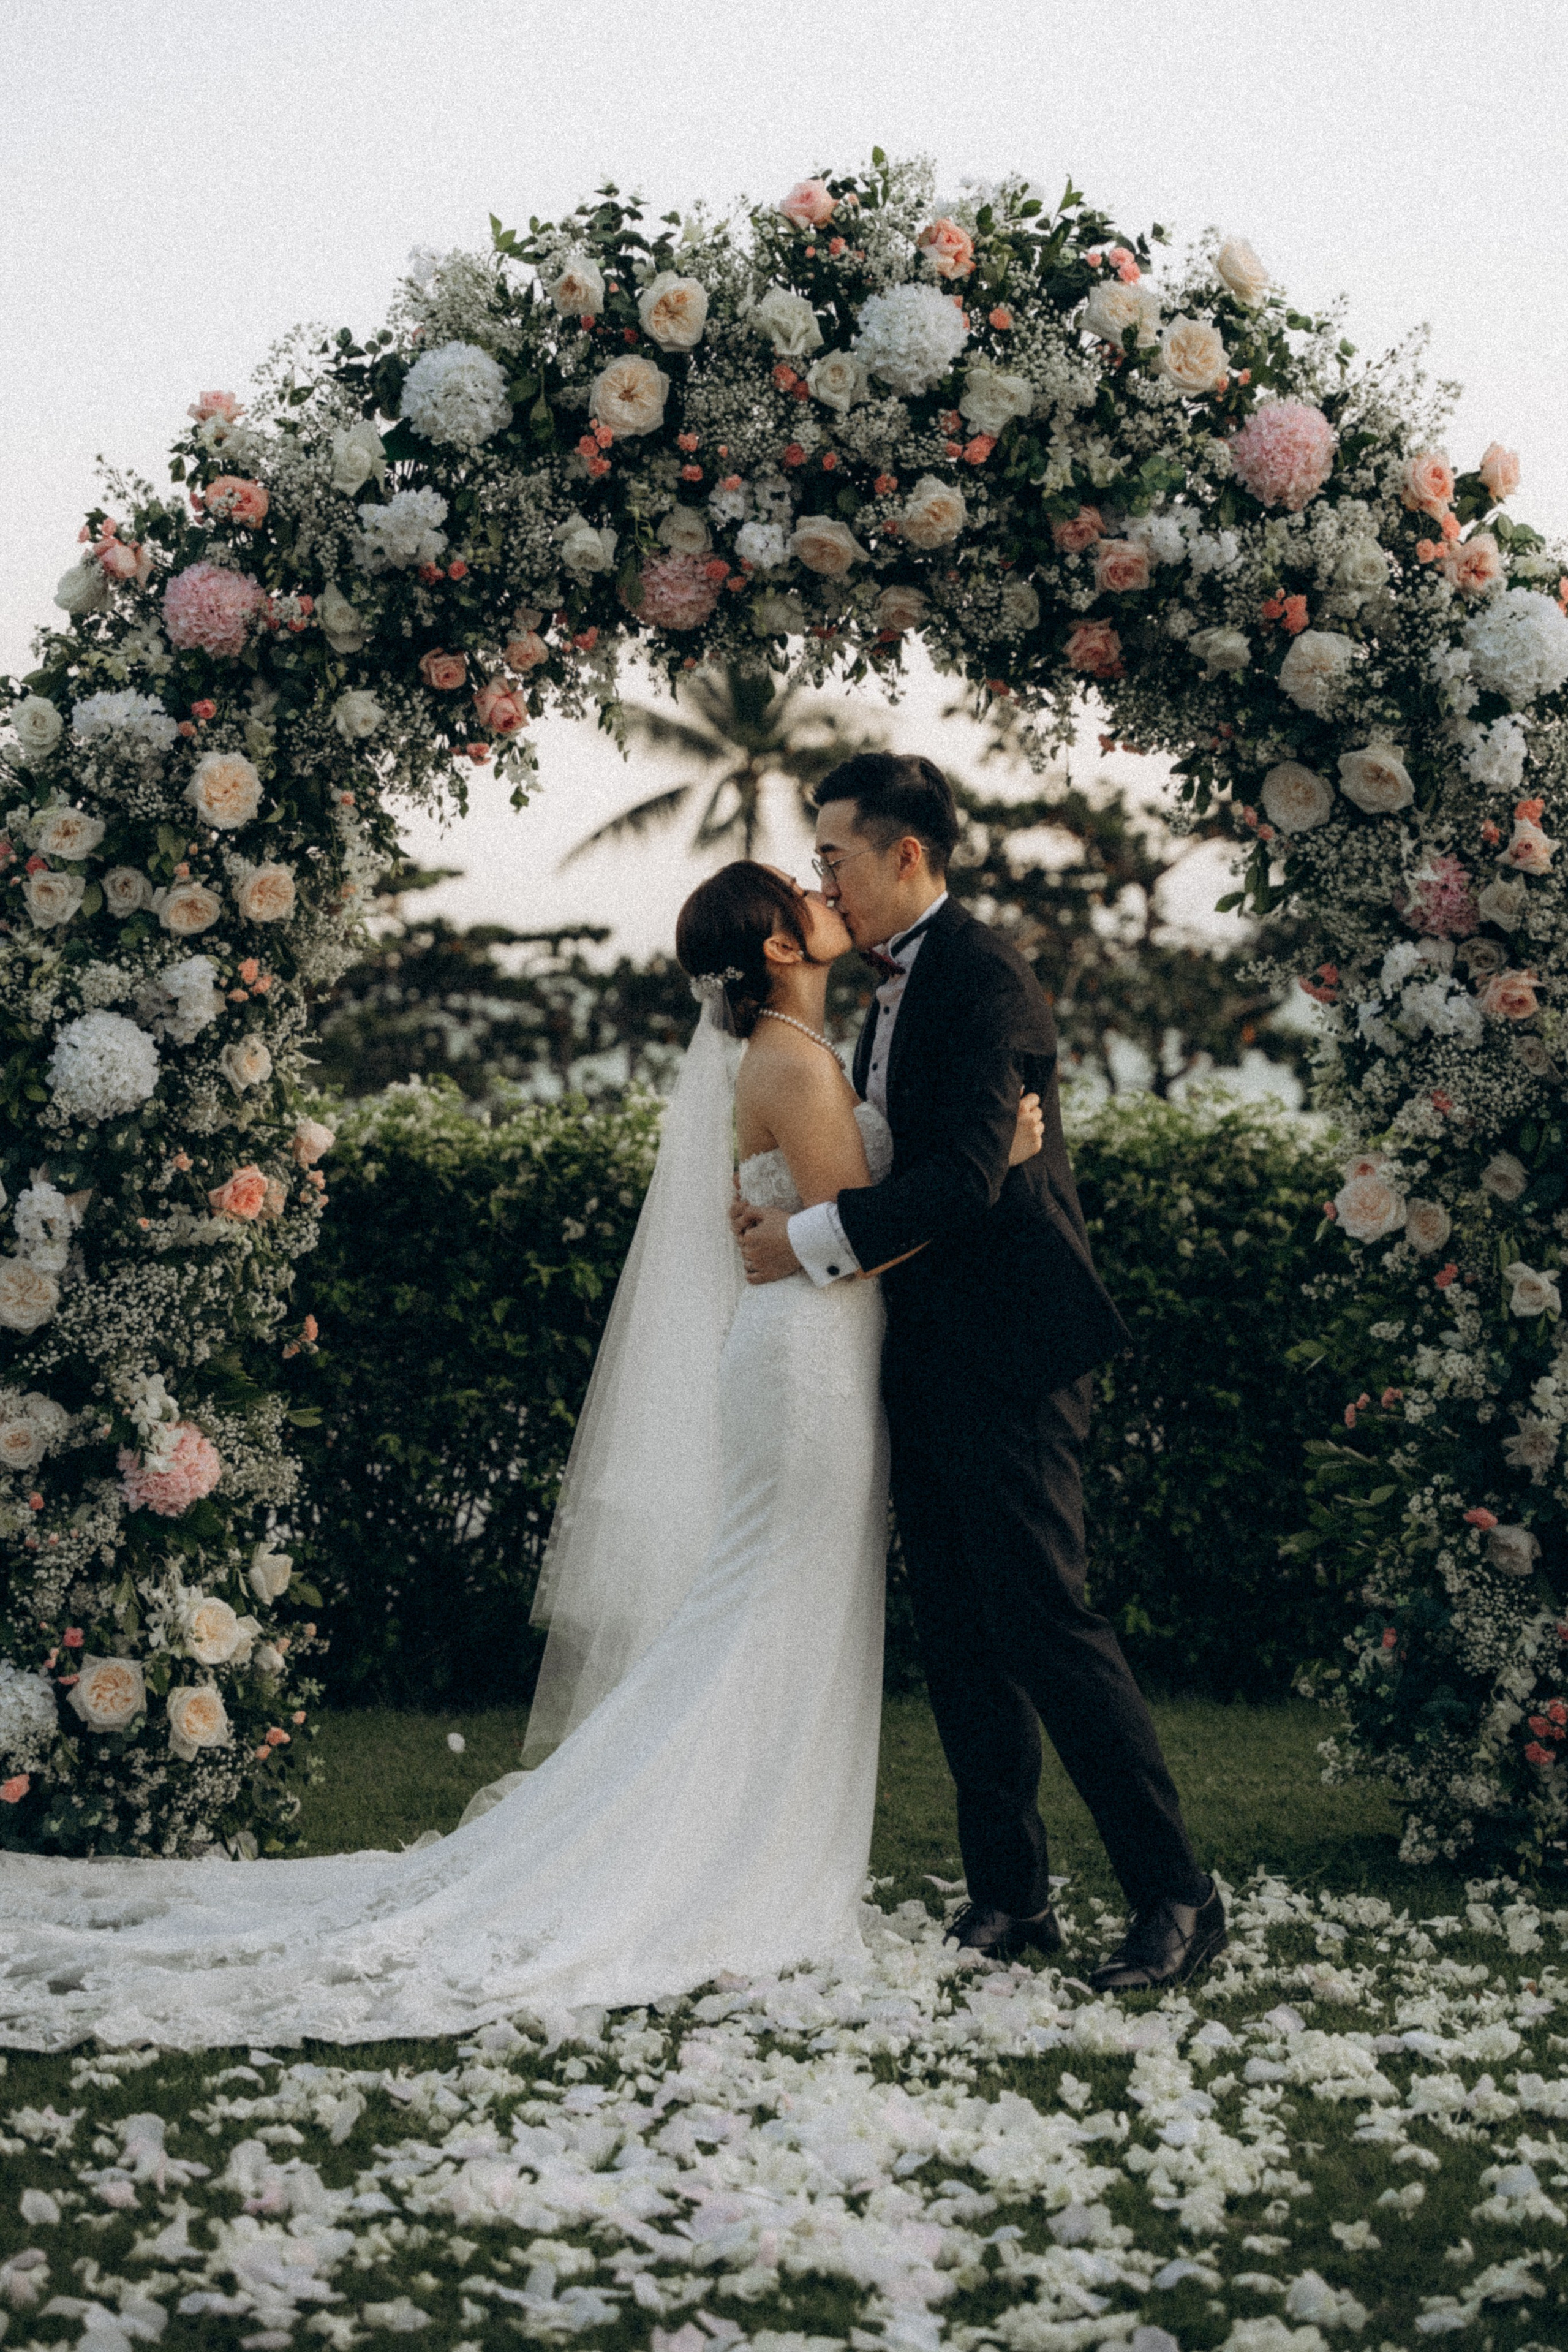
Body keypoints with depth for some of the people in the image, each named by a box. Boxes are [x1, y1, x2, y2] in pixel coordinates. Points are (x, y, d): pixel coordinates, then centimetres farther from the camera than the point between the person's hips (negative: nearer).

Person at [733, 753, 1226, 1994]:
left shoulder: (984, 977, -13)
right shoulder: (897, 989, 18)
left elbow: (968, 1176, -23)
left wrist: (813, 1239, -18)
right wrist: (795, 1216, 5)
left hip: (1010, 1354, -10)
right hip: (932, 1356, 10)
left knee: (1043, 1616, -11)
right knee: (958, 1633, 9)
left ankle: (1180, 1895, -5)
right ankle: (1011, 1897, 16)